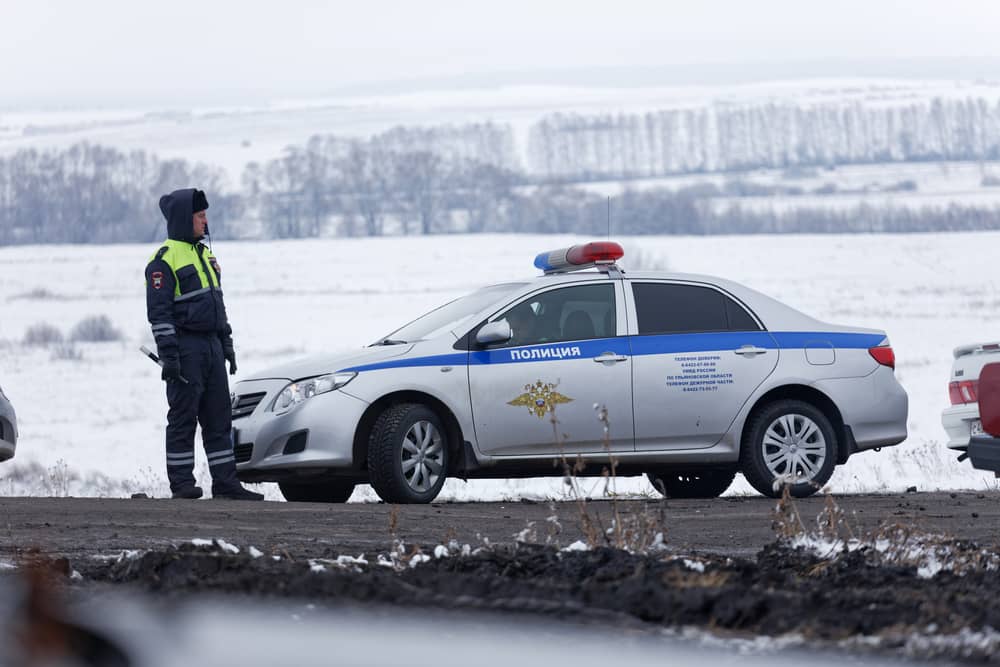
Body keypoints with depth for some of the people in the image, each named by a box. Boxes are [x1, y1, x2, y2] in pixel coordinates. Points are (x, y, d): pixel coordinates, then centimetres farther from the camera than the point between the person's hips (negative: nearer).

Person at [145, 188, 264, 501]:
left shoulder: (204, 254, 17)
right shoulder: (165, 259, -10)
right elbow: (159, 311, -15)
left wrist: (227, 345, 20)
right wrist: (168, 354, -20)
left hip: (211, 346, 8)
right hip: (185, 348, -8)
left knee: (219, 418, 7)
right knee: (183, 417, -4)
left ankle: (225, 482, 8)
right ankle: (182, 482, -1)